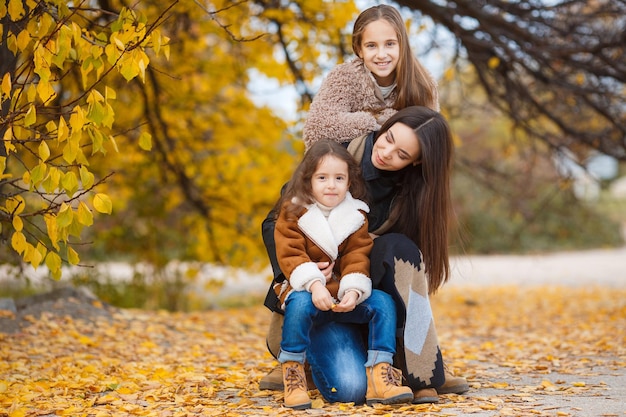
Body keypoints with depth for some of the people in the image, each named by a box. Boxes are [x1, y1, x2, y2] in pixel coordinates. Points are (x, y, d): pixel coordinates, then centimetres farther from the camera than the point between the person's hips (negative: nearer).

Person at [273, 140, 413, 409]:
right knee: (300, 304, -37)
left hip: (345, 296, 3)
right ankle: (292, 372, -21)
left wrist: (354, 291, -25)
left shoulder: (357, 216, 4)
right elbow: (290, 255, -14)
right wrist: (314, 284, -30)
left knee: (383, 303, -19)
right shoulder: (293, 212, -3)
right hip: (307, 291, -3)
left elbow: (358, 259, -6)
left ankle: (380, 377, -20)